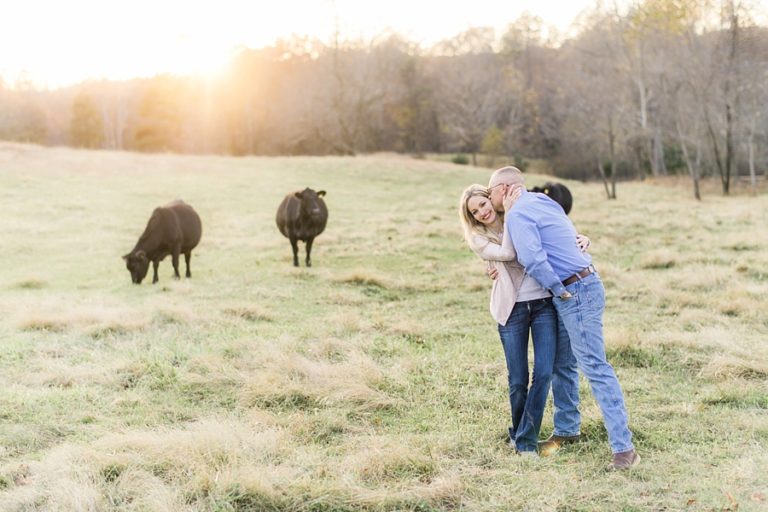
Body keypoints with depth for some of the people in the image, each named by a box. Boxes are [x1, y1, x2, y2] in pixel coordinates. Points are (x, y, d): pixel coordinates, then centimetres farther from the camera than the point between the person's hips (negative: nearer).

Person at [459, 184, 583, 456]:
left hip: (544, 304, 1)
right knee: (518, 380, 2)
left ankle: (526, 439, 2)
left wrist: (581, 239, -5)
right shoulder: (479, 239, 4)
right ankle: (519, 436, 23)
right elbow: (507, 254, -15)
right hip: (513, 310, -1)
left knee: (544, 373, -8)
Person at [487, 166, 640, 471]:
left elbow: (532, 258, -27)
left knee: (596, 368, -11)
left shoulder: (518, 215, -12)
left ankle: (623, 448, -12)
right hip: (582, 287, 10)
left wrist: (559, 290, -14)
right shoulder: (541, 201, 17)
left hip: (575, 293, -10)